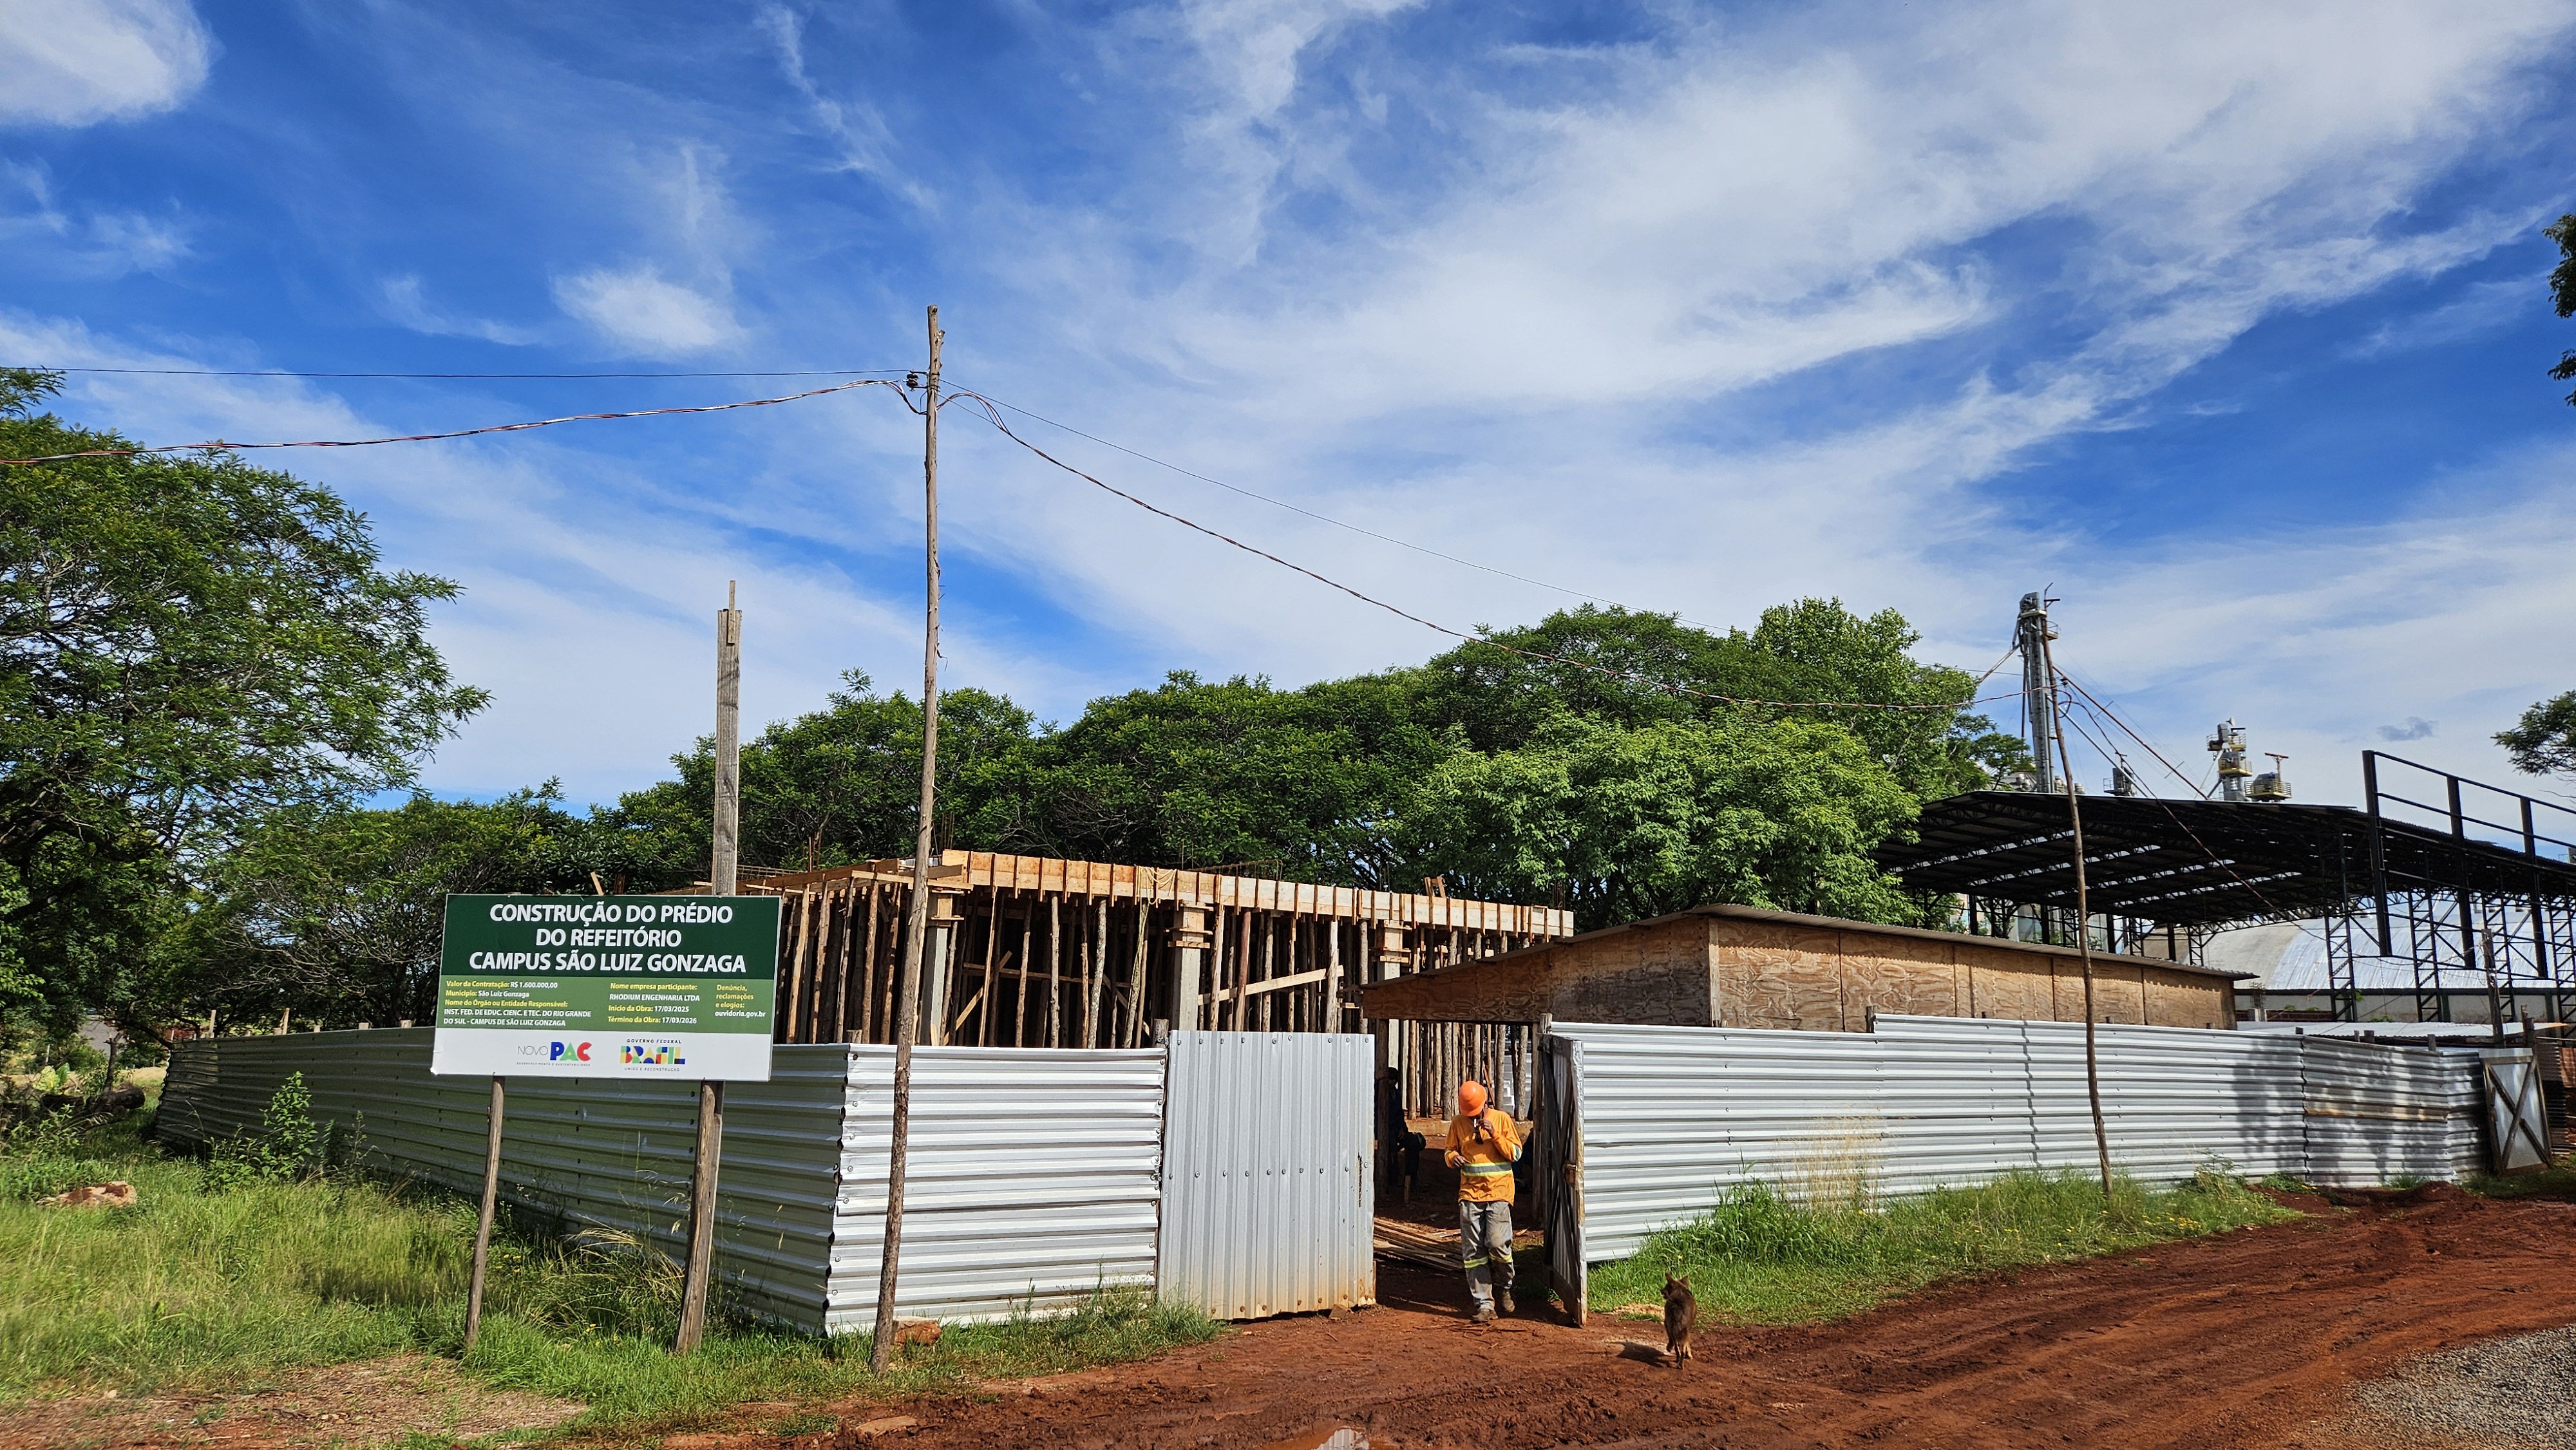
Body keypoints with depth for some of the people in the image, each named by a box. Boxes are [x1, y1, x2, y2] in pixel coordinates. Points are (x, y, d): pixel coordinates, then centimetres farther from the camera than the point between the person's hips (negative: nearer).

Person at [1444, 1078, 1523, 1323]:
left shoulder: (1502, 1119, 1)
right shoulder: (1458, 1123, 7)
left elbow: (1515, 1153, 0)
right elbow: (1451, 1151, 17)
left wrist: (1495, 1135, -14)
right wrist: (1454, 1157, -7)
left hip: (1498, 1192, -3)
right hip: (1470, 1193, 3)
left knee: (1498, 1244, -14)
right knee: (1472, 1251, -1)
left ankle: (1504, 1289, 13)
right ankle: (1484, 1304, 4)